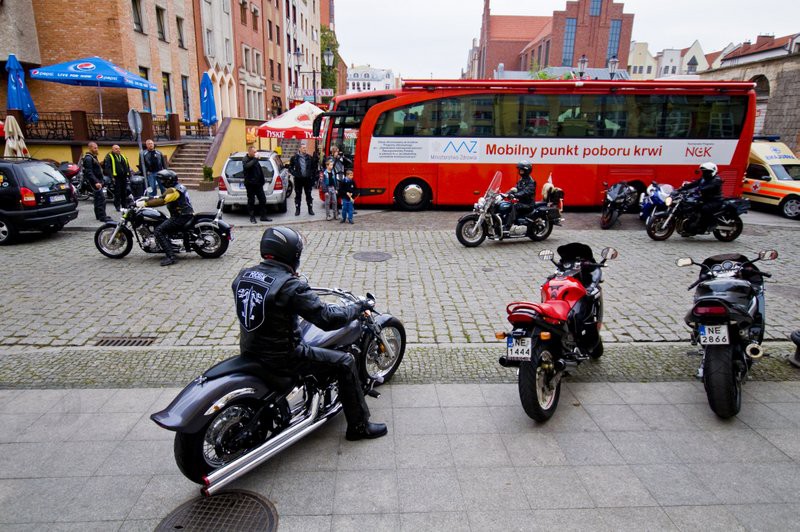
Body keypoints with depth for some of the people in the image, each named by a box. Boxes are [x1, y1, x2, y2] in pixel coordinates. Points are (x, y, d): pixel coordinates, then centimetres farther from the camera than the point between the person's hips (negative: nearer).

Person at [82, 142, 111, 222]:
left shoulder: (94, 157, 18)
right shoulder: (88, 158, -14)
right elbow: (89, 172, -23)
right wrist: (96, 182, -31)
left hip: (98, 180, 11)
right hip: (95, 181, -11)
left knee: (98, 198, 15)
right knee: (101, 198, -14)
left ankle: (98, 215, 22)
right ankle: (102, 216, -14)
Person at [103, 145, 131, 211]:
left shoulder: (123, 157, 18)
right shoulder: (109, 157, -1)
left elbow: (127, 166, 21)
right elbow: (107, 168, -8)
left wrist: (128, 175, 12)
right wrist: (111, 177, -16)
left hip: (124, 177, 5)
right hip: (116, 177, -5)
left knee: (124, 192, 10)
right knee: (117, 192, -3)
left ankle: (124, 205, 20)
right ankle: (117, 206, 4)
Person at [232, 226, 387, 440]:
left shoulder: (243, 276, -1)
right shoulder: (291, 286, -23)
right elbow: (327, 318, -24)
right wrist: (358, 306, -8)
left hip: (249, 350, 8)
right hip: (281, 356, -8)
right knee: (345, 362, 1)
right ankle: (359, 426, 13)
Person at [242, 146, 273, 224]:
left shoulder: (255, 159, 14)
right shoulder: (246, 160, -9)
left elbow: (260, 169, 22)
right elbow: (247, 166, -33)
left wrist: (263, 179, 17)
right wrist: (255, 159, -28)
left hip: (258, 183, 7)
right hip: (250, 184, -7)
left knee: (263, 200, 7)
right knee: (251, 201, 1)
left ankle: (263, 216, 14)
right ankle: (252, 217, 9)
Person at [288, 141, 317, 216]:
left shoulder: (310, 158, 4)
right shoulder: (294, 157, -1)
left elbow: (314, 168, 11)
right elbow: (290, 167, 5)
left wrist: (313, 176, 2)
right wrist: (294, 173, -9)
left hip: (308, 179, 1)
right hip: (298, 179, -1)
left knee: (309, 195, 7)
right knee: (298, 195, 6)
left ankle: (310, 209, 15)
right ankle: (297, 210, 13)